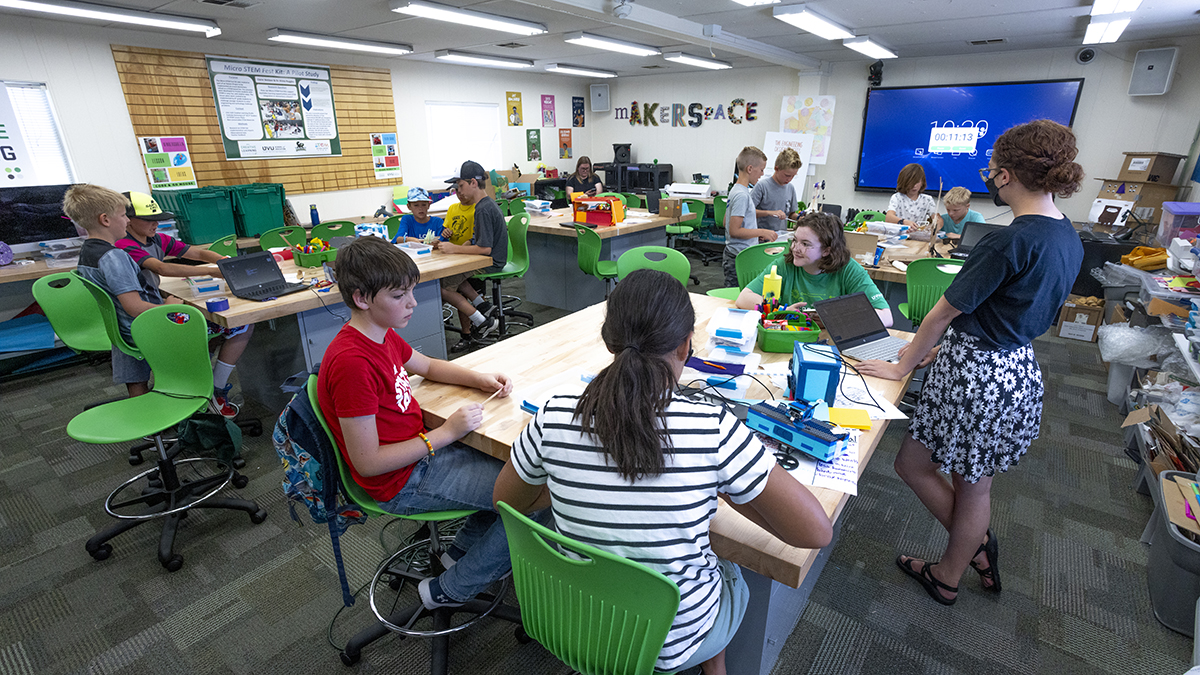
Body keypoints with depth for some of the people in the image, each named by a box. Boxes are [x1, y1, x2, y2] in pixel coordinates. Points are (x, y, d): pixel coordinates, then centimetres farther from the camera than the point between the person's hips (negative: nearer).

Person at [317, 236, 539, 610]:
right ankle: (450, 590, 7)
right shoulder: (352, 363, -28)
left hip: (421, 448, 9)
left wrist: (482, 379, 3)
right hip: (403, 483, -9)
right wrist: (446, 433, -21)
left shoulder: (382, 335, 2)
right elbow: (367, 463, -26)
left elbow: (428, 366, 20)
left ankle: (462, 549, 25)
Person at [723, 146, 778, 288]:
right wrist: (762, 232, -13)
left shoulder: (735, 190, 13)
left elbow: (726, 222, 20)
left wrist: (756, 234, 17)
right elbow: (734, 231, -22)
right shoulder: (742, 195, -17)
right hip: (739, 259, -10)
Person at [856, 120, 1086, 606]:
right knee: (975, 484, 20)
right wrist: (946, 347, 13)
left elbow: (943, 313, -17)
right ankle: (948, 576, 38)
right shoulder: (1069, 238, 6)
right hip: (1019, 370, 9)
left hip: (978, 378, -9)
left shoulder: (1009, 242, -23)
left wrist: (902, 367, -6)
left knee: (911, 464, 12)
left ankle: (976, 544, 32)